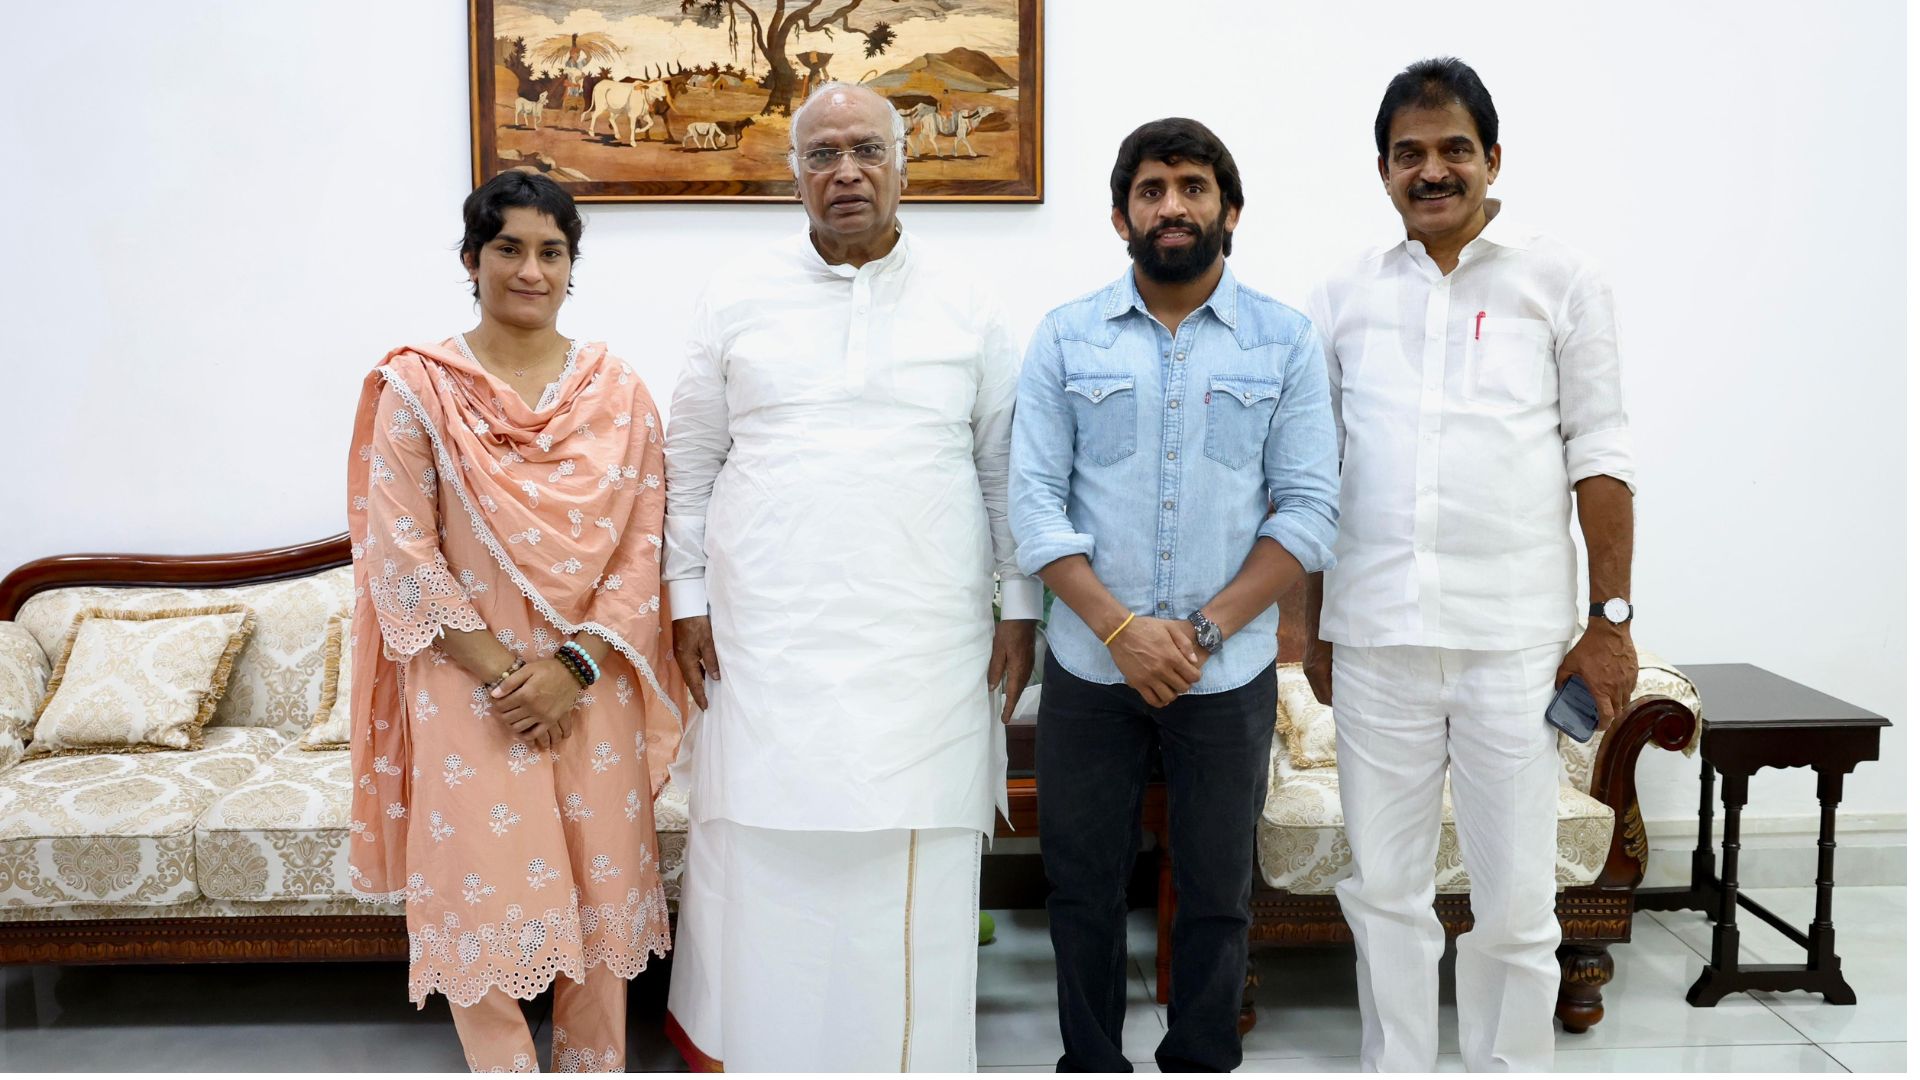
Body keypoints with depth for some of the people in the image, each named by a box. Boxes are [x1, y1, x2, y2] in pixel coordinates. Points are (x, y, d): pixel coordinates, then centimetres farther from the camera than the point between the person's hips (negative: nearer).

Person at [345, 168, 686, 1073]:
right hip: (467, 687, -2)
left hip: (592, 687, 2)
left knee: (602, 892, 10)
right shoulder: (416, 388, -3)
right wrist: (501, 673, -11)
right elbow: (405, 558, -7)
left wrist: (573, 667, -11)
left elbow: (644, 545, -1)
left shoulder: (617, 390, 3)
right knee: (484, 896, 2)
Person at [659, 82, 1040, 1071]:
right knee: (761, 855, 4)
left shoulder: (966, 305, 6)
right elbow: (689, 460, 9)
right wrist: (687, 598, 4)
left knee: (913, 864, 3)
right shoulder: (738, 300, 6)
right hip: (766, 640, 0)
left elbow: (1007, 466, 8)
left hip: (925, 644, 0)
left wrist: (1019, 606, 4)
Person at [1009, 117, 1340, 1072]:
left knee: (1217, 891, 11)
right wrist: (1123, 629, -14)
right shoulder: (1065, 338, 2)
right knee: (1082, 884, 10)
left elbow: (1308, 512, -3)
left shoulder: (1286, 341, 2)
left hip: (1229, 672, 0)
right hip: (1089, 665, 1)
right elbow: (1035, 502, -3)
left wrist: (1206, 628, -13)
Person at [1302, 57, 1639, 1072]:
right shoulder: (1344, 298, 10)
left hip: (1515, 638, -2)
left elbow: (1598, 454, 3)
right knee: (1382, 889, 10)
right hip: (1374, 637, 2)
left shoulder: (1561, 282, 5)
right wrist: (1312, 629, 10)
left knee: (1515, 901, 5)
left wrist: (1611, 621, -2)